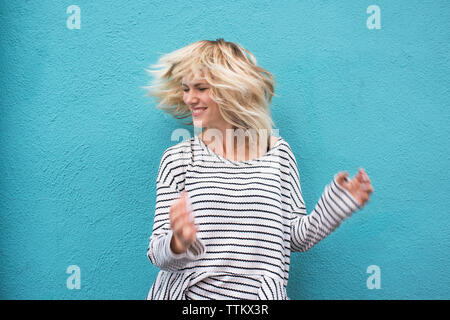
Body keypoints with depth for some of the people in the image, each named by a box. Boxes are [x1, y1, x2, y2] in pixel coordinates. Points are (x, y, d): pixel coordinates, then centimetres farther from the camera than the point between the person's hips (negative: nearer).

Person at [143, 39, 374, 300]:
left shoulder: (278, 152, 1)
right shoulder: (178, 158, -2)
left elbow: (295, 238, 5)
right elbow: (158, 254, -5)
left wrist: (333, 208, -8)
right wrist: (179, 243, -24)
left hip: (258, 295, 0)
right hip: (189, 293, 1)